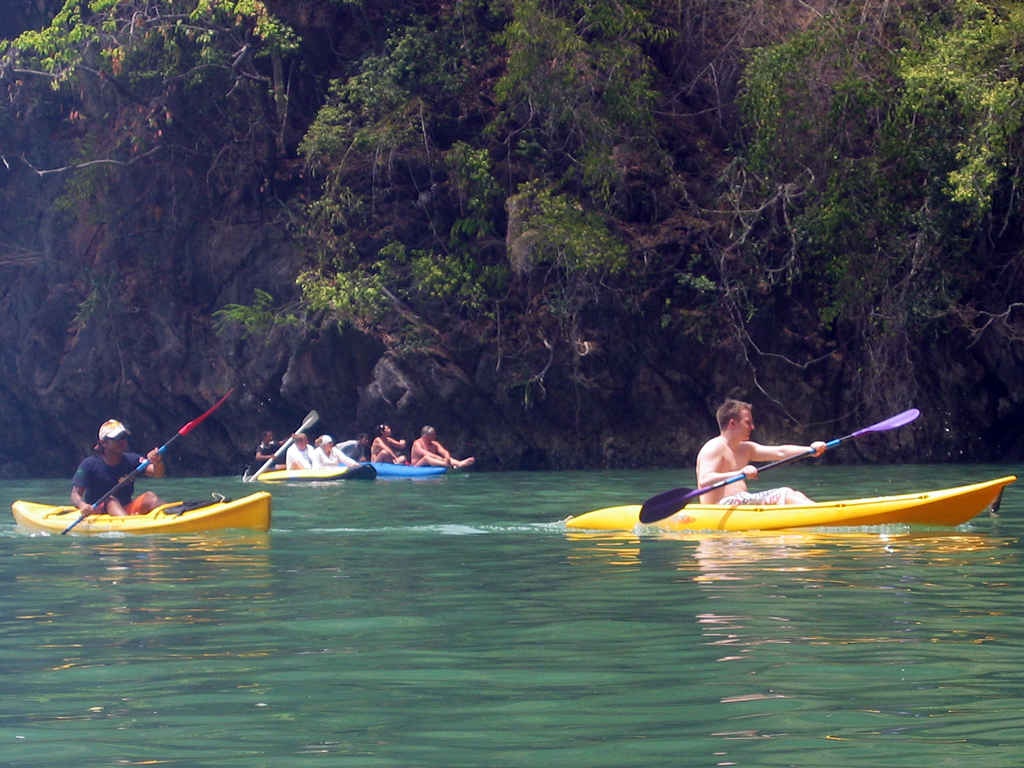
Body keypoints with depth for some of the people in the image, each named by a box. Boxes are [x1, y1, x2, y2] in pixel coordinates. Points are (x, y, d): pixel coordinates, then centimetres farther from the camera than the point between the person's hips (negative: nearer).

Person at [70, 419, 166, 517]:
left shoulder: (131, 460, 4)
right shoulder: (90, 464, -5)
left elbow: (158, 473, -10)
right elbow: (75, 494, -10)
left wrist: (157, 463, -35)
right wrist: (82, 505, -34)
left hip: (125, 511, 3)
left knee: (149, 496, -18)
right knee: (110, 501, -32)